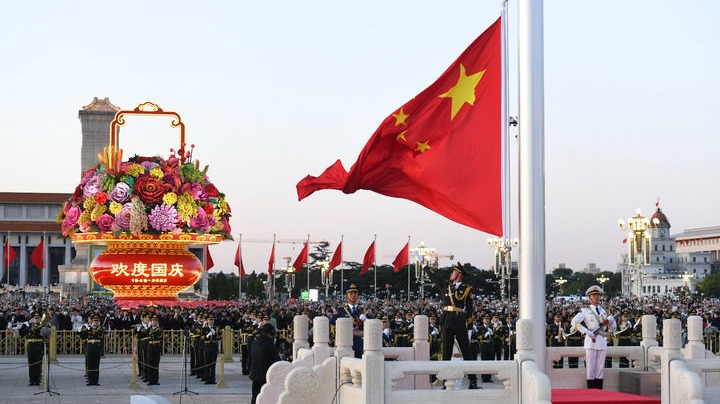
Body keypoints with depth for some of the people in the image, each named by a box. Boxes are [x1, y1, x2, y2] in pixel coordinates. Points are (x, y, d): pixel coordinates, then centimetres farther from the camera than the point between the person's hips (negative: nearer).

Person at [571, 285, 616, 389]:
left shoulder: (603, 311, 18)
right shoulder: (585, 310, 3)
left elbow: (613, 327, 25)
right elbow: (575, 322, -12)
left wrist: (610, 320, 2)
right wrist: (588, 333, -15)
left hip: (603, 342, 5)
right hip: (591, 342, -5)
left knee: (600, 370, 5)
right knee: (591, 369, -4)